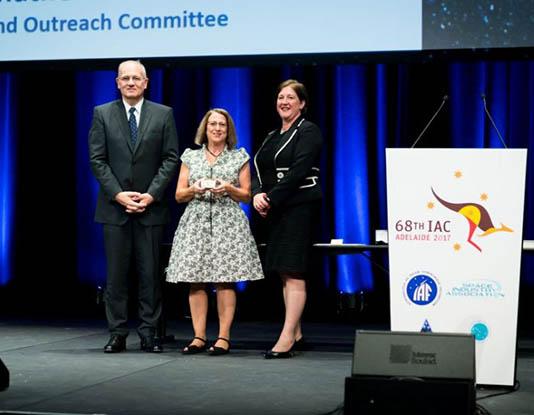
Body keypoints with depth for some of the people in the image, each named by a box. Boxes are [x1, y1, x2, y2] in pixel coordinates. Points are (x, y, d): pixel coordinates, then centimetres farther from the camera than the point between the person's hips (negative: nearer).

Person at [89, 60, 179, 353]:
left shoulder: (163, 114, 6)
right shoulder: (102, 114, 6)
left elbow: (171, 159, 2)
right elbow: (97, 160, 2)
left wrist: (151, 194, -9)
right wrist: (118, 194, -9)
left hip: (151, 207, 0)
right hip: (115, 207, 0)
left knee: (150, 273, 2)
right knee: (116, 274, 3)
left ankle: (149, 334, 9)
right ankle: (117, 334, 9)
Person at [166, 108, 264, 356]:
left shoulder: (239, 157, 11)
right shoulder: (190, 156, 14)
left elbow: (247, 196, 9)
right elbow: (179, 195, 12)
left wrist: (229, 189, -9)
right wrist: (194, 189, -8)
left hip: (228, 222, -2)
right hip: (196, 222, 2)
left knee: (225, 281, -7)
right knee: (195, 281, -4)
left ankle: (223, 337, -4)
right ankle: (199, 337, 1)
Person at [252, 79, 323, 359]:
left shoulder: (307, 131, -5)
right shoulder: (272, 137, 19)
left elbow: (298, 172, -16)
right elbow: (259, 171, 13)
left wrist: (271, 198, -17)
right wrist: (257, 194, -7)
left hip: (299, 207, -8)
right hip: (275, 210, 8)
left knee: (294, 273, -11)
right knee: (284, 273, 9)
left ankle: (286, 338, -14)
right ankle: (296, 334, 15)